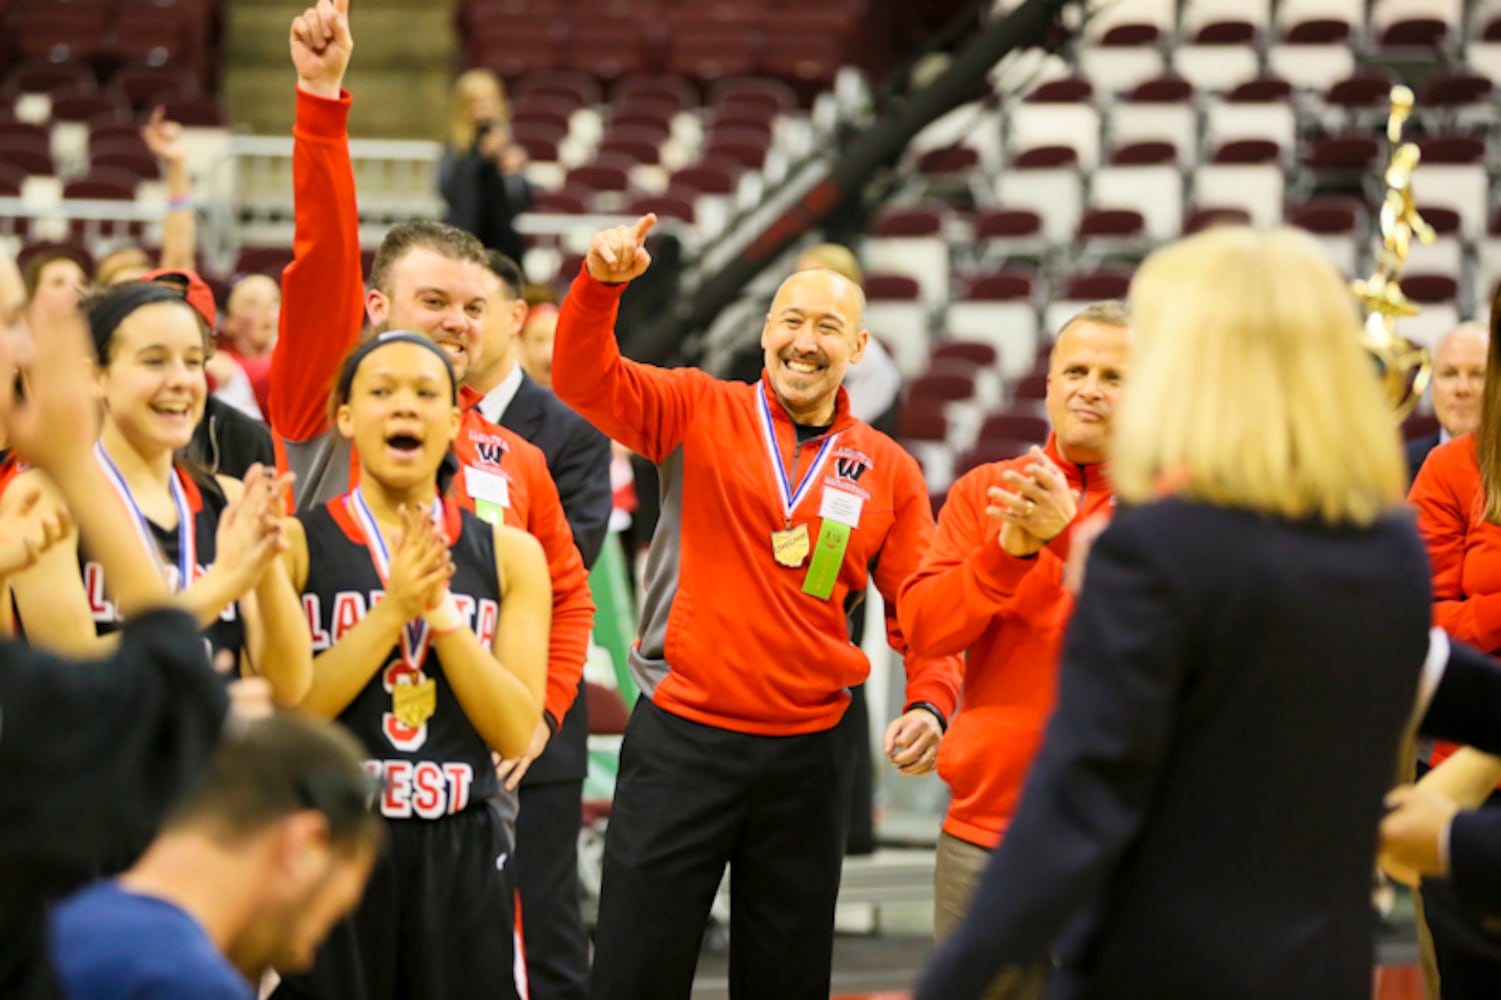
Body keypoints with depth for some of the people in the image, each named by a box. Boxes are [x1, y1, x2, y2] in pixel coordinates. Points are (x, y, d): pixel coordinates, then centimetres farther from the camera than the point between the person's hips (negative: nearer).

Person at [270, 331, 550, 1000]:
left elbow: (515, 732, -3)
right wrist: (394, 609, -16)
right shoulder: (294, 544, -1)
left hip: (461, 853, 2)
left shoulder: (510, 554, 5)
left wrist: (441, 608, -13)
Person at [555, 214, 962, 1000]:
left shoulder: (888, 471, 5)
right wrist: (600, 283, -30)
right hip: (681, 737, -2)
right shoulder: (698, 411, 1)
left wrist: (930, 701, -12)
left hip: (809, 754, 3)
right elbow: (584, 379, -12)